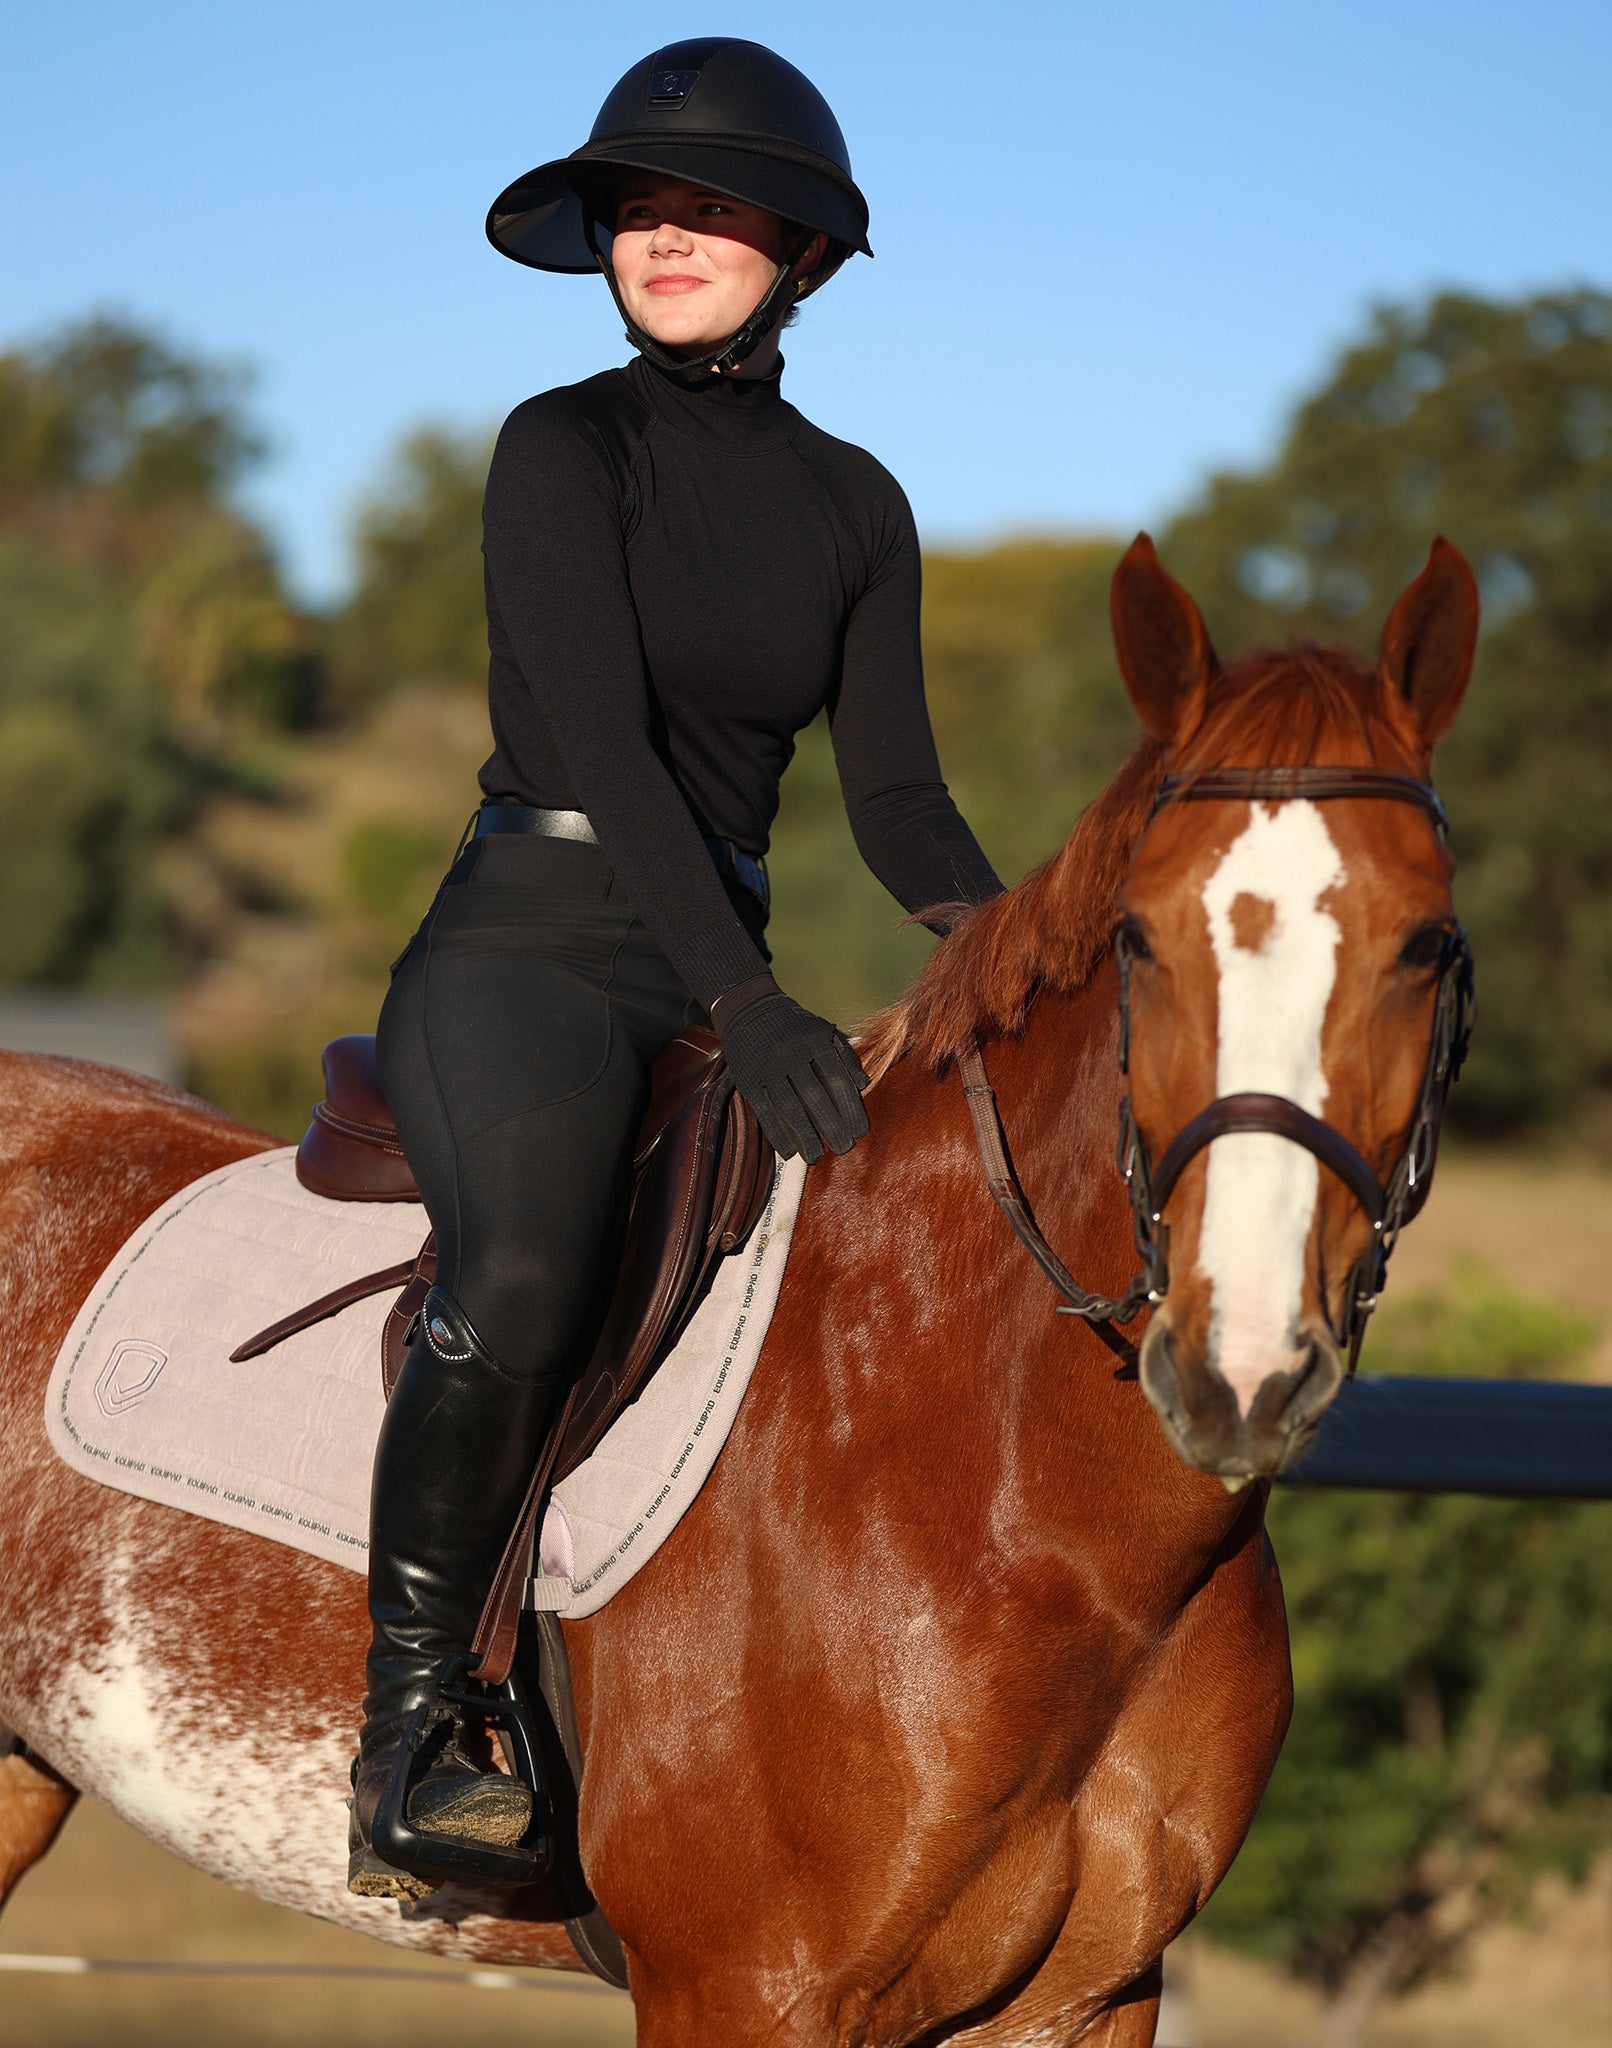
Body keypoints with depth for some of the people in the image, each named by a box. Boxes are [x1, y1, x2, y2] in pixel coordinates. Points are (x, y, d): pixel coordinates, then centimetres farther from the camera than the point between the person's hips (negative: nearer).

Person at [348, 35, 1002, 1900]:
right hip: (532, 940, -7)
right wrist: (748, 1002, -27)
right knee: (518, 1280, -33)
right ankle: (408, 1729, -23)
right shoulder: (565, 448, -5)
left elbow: (895, 800, 9)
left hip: (725, 968, 7)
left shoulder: (853, 505, 12)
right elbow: (601, 740, -16)